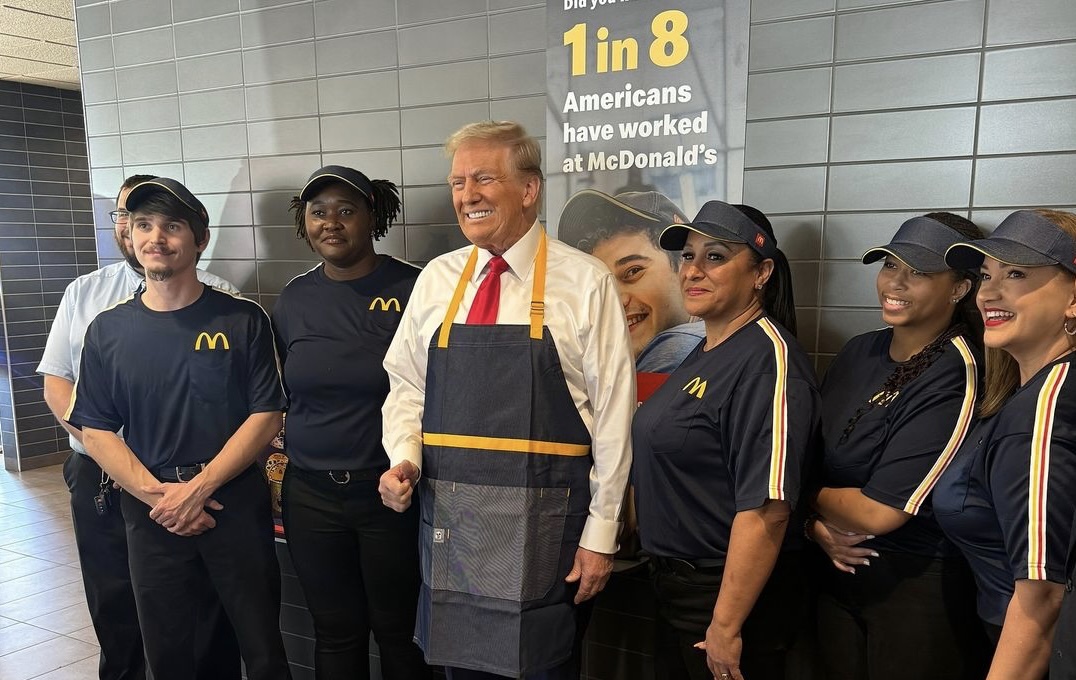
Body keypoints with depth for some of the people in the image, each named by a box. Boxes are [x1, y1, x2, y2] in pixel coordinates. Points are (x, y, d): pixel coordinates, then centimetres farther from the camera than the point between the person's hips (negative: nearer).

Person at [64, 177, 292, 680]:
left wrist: (199, 487, -13)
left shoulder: (242, 319, -4)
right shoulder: (107, 330, 2)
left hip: (234, 503, -2)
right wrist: (157, 495, -11)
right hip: (150, 515, 2)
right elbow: (96, 431, 2)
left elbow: (266, 416, -6)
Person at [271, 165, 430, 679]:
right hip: (310, 493, 4)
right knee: (335, 635, 18)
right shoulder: (294, 299, 6)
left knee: (400, 633, 12)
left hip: (389, 491, -4)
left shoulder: (411, 289, -9)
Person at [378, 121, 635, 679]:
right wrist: (404, 458, -6)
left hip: (544, 527, -3)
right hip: (448, 524, 4)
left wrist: (600, 533, -6)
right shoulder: (436, 279, 6)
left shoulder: (586, 283, -6)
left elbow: (613, 416, -6)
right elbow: (406, 387, 13)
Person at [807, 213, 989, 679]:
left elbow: (879, 512, -23)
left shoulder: (955, 375, -20)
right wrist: (816, 523, -10)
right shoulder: (860, 351, 1)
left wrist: (810, 496, -6)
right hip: (837, 571, 6)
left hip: (918, 589, -6)